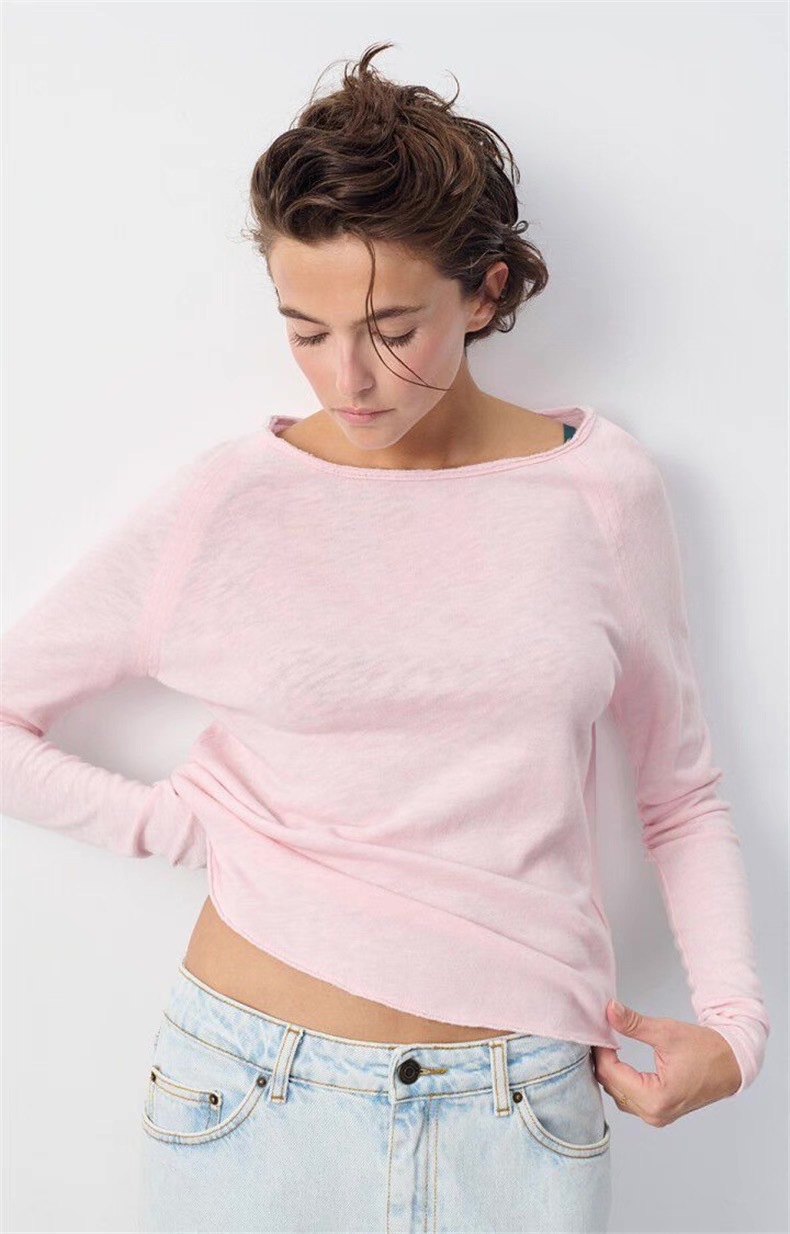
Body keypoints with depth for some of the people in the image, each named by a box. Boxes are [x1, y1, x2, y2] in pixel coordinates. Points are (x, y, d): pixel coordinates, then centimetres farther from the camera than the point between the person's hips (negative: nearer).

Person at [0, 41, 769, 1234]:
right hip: (252, 1094, 0)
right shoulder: (225, 502, -6)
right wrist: (183, 824, -5)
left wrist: (732, 1022, -4)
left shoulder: (604, 489, -2)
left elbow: (682, 794, 7)